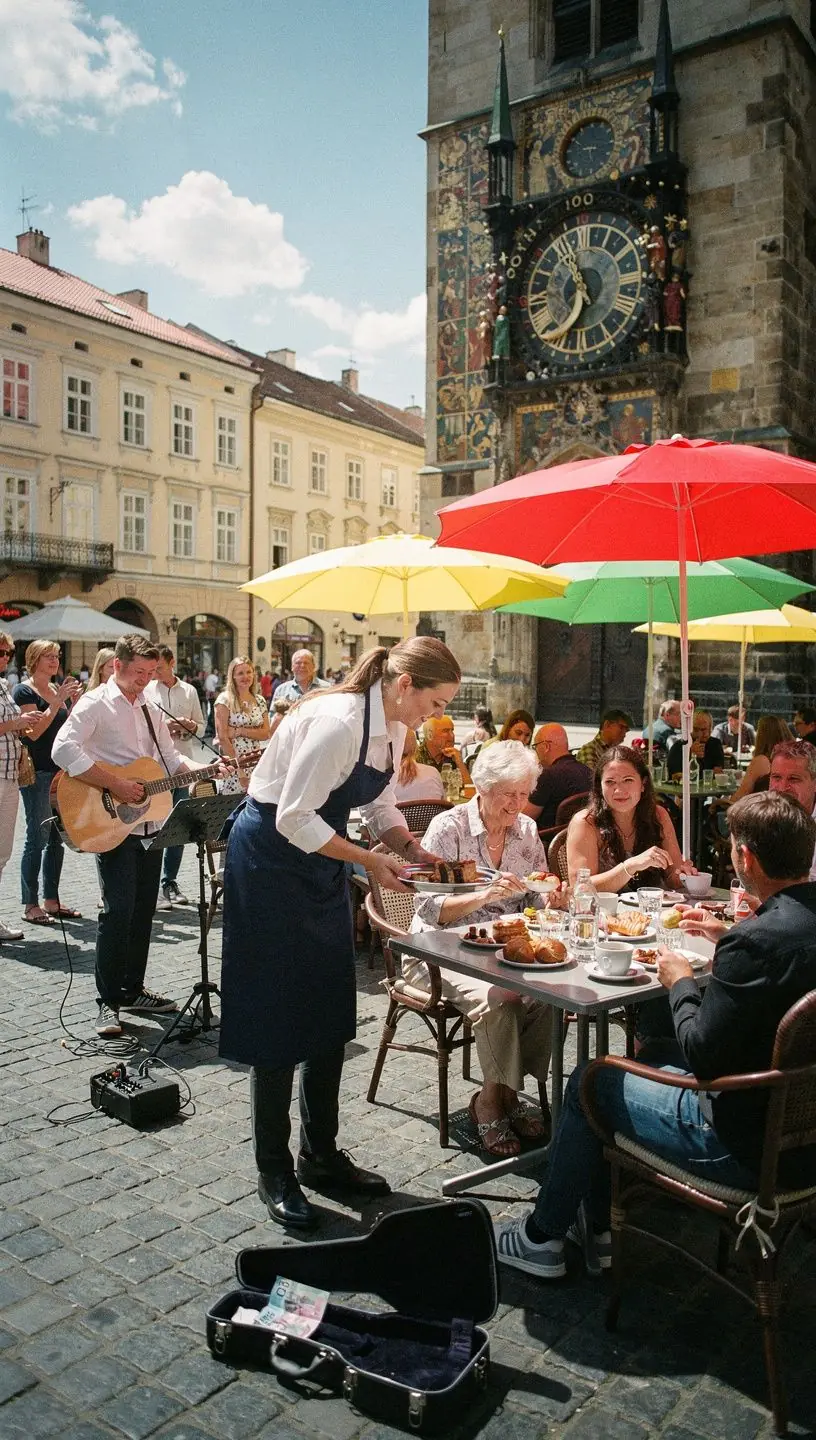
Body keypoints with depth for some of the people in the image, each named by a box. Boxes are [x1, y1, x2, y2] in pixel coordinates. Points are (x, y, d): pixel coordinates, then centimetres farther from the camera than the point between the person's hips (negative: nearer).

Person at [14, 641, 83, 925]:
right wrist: (59, 700, -19)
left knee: (57, 838, 10)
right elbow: (33, 731, -17)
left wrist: (75, 702, -1)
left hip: (60, 770, 7)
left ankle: (51, 900, 18)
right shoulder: (24, 691, -7)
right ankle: (31, 905, 2)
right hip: (37, 772, -7)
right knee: (37, 838, -5)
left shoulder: (59, 689, 14)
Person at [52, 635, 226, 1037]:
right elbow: (64, 750, -22)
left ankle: (133, 990, 24)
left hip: (149, 823, 7)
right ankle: (108, 1002, 2)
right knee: (118, 910, -10)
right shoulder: (95, 704, -8)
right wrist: (115, 785, -23)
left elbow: (170, 757, 18)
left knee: (142, 910, 12)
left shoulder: (150, 710, 15)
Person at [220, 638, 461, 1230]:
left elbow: (381, 807, 10)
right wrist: (370, 860, -23)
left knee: (330, 1014, 13)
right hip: (271, 859, -9)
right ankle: (275, 1174, 19)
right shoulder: (338, 722, -28)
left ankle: (321, 1156, 30)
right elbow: (294, 820, -27)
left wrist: (417, 850, -6)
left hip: (321, 861, 9)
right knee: (279, 1019, 1)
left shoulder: (394, 728, 0)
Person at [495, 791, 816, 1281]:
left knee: (588, 1083, 9)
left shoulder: (755, 940, -29)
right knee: (652, 1057, 26)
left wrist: (681, 983, -7)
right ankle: (595, 1225, 36)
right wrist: (725, 938, 11)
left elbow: (703, 1056, -23)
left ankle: (542, 1237, 29)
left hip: (751, 1148, -8)